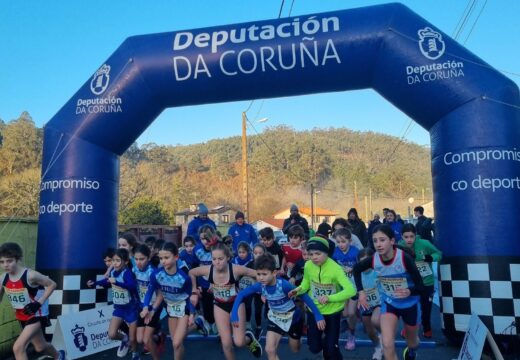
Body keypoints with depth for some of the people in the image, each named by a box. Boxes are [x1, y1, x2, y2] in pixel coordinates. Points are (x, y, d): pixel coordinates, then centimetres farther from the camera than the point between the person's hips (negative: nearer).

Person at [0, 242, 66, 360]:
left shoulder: (30, 275, -26)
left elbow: (52, 284, -16)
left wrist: (39, 303, -21)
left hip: (37, 315, -7)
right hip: (22, 317, 7)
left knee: (18, 348, -19)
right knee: (40, 347, 23)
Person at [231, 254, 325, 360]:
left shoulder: (284, 285, -36)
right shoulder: (260, 286, -23)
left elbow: (304, 296, -30)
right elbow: (241, 294, -12)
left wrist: (318, 316, -32)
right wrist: (234, 314, -22)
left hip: (293, 318, -3)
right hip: (275, 318, 3)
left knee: (295, 349, 18)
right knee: (270, 350, -9)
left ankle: (303, 328, 49)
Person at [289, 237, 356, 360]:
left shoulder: (335, 268, -26)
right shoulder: (308, 265, -15)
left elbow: (351, 290, -34)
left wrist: (329, 298, -44)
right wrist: (298, 290, -18)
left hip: (332, 311, -3)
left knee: (331, 349, 1)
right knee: (314, 348, 12)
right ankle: (323, 339, 46)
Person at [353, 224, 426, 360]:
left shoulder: (404, 258, -32)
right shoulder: (373, 260, -21)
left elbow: (421, 287, -27)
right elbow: (356, 269, 1)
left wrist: (409, 292, -48)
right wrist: (361, 291, -8)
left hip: (410, 304, -1)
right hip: (389, 303, 2)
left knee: (411, 340, 24)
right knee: (387, 345, -14)